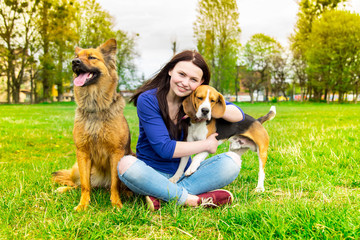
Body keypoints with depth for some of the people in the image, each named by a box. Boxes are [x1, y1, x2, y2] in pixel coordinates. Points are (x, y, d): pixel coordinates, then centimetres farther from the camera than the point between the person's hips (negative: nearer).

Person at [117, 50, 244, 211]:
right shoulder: (147, 100, -14)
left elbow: (239, 116, 1)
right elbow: (164, 148, -19)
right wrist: (207, 145, -12)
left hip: (185, 174, 4)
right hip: (152, 174, -3)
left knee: (232, 161, -18)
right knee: (126, 164, -35)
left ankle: (163, 195, -24)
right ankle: (193, 200, -29)